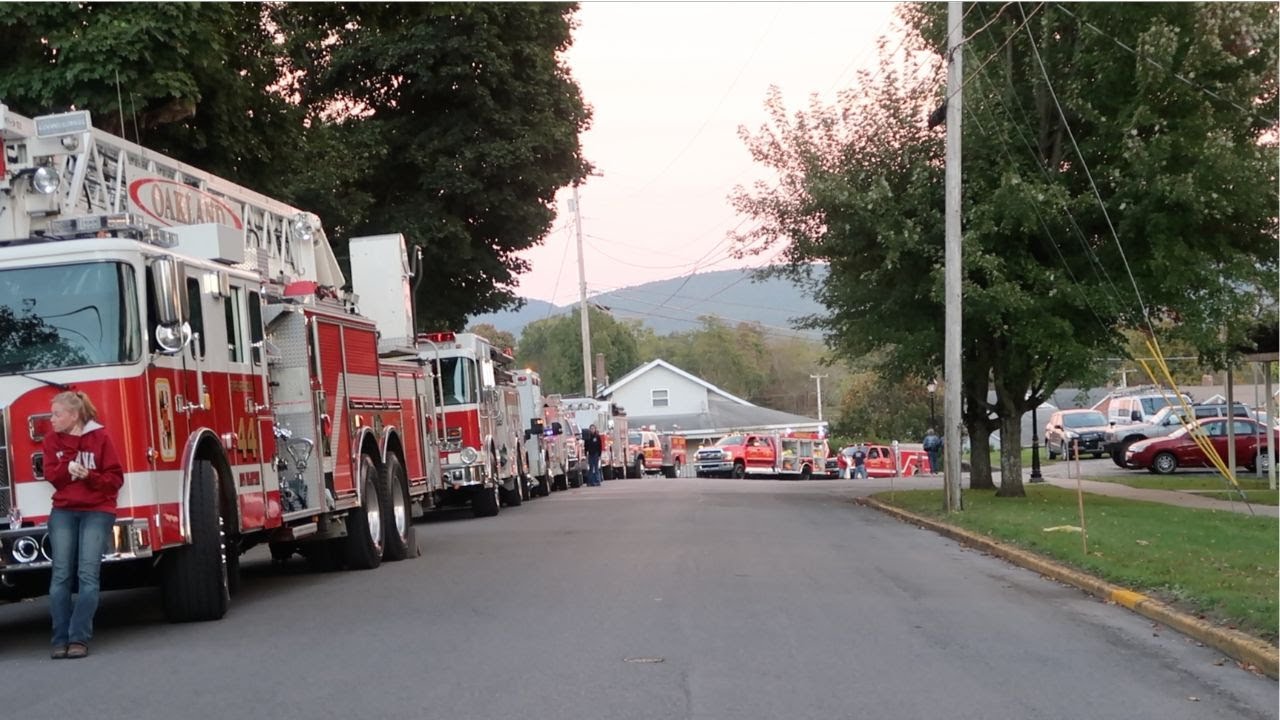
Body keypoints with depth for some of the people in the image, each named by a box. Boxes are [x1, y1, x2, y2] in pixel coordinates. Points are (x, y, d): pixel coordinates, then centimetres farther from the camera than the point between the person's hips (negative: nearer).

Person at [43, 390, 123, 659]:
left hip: (97, 511, -3)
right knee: (61, 574, -6)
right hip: (63, 512, 3)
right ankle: (61, 639, -5)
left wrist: (89, 476, -19)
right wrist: (68, 468, -18)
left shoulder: (100, 437, -1)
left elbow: (116, 478, -3)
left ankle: (79, 639, -12)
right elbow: (51, 475, 1)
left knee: (88, 574, -12)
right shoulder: (52, 440, 10)